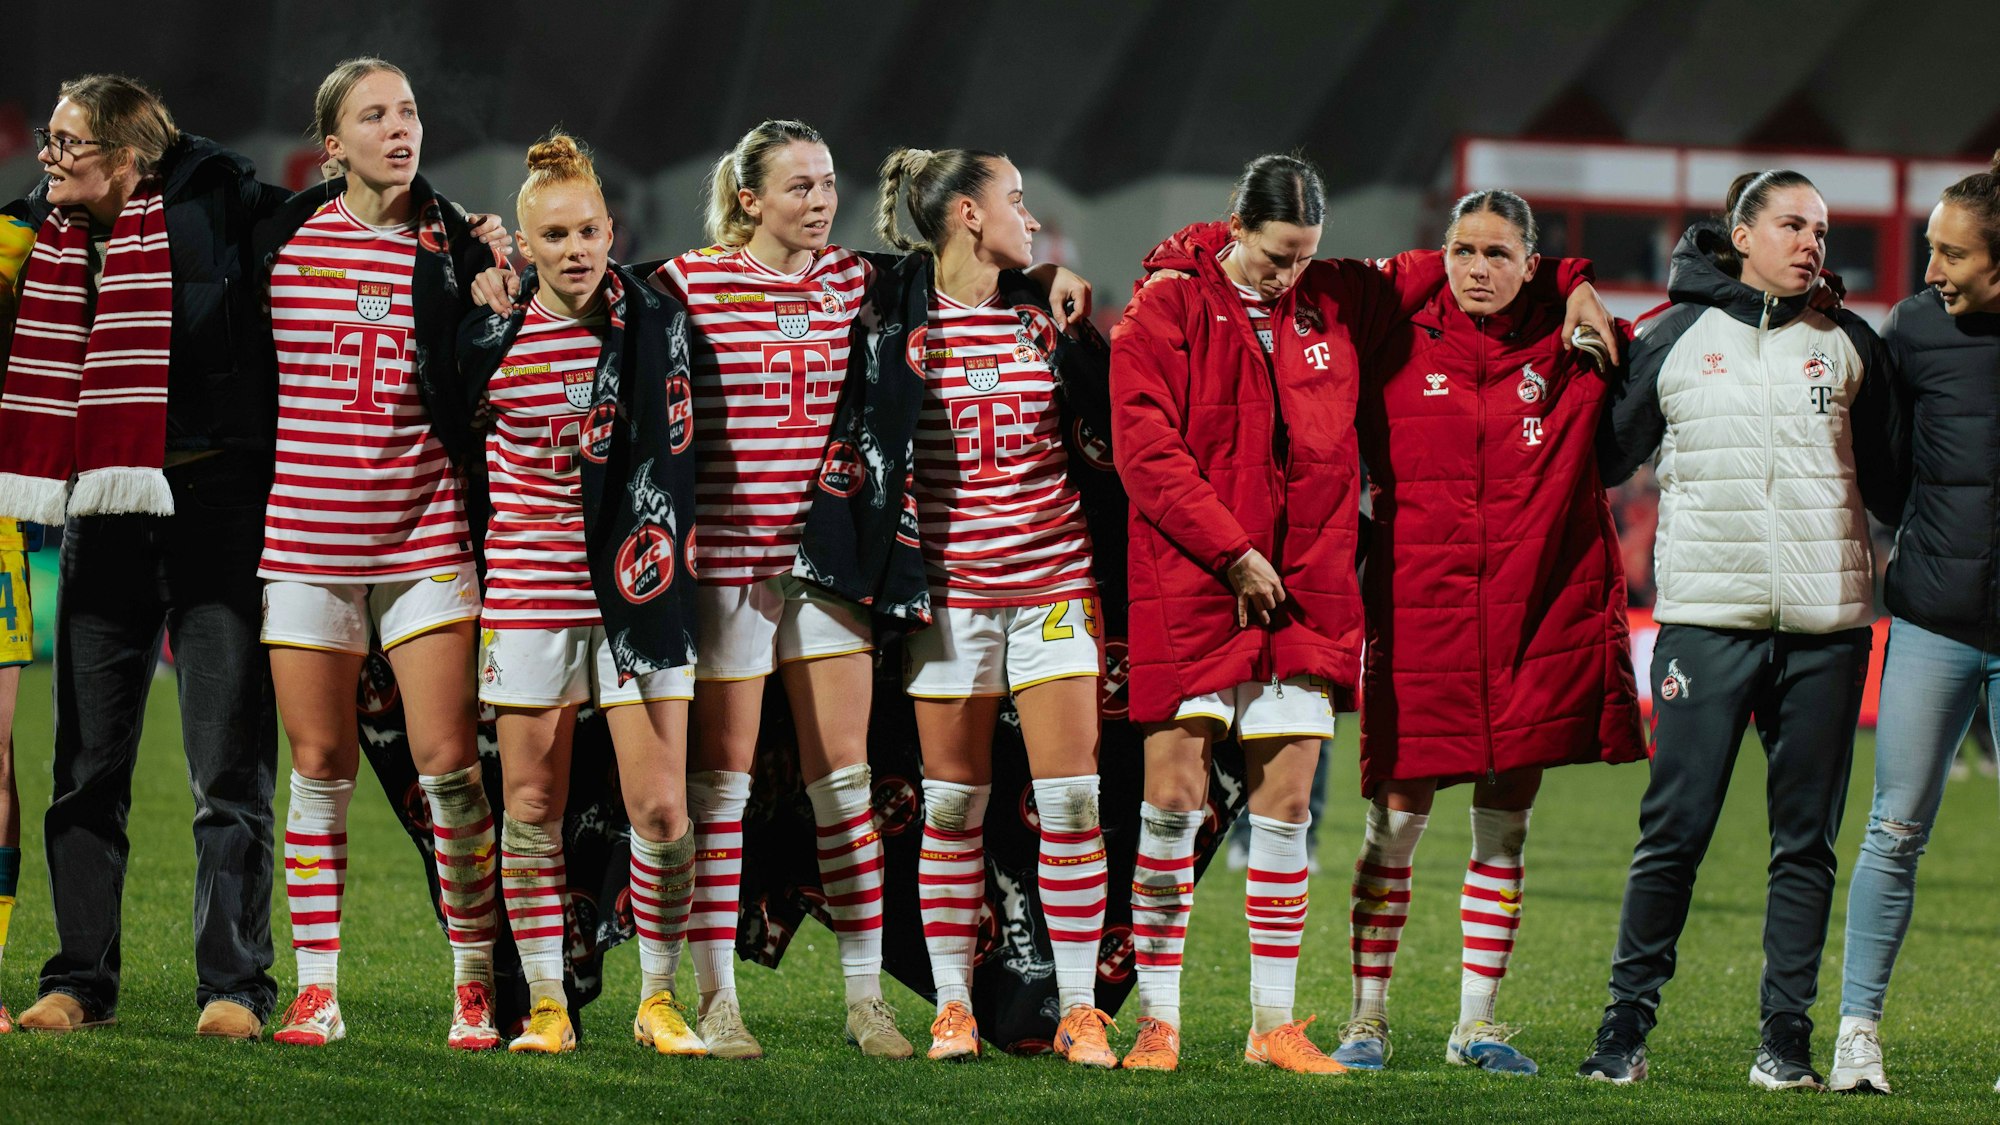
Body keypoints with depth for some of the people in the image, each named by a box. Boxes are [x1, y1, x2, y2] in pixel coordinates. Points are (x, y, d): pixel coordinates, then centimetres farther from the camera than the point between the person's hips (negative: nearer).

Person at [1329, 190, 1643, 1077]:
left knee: (1505, 824, 6)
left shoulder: (1572, 357, 4)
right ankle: (1367, 1018, 9)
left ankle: (1477, 1021, 14)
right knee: (1396, 819, 0)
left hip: (1536, 620, 1)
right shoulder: (1399, 354, 3)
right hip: (1417, 614, -1)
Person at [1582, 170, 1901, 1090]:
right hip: (1706, 617, -2)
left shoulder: (1847, 343, 11)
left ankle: (1786, 1037, 7)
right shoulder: (1674, 340, 7)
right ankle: (1627, 1021, 4)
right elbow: (1608, 457, 14)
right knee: (1674, 831, -6)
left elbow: (1887, 480, 17)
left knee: (1805, 839, 3)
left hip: (1826, 622, 2)